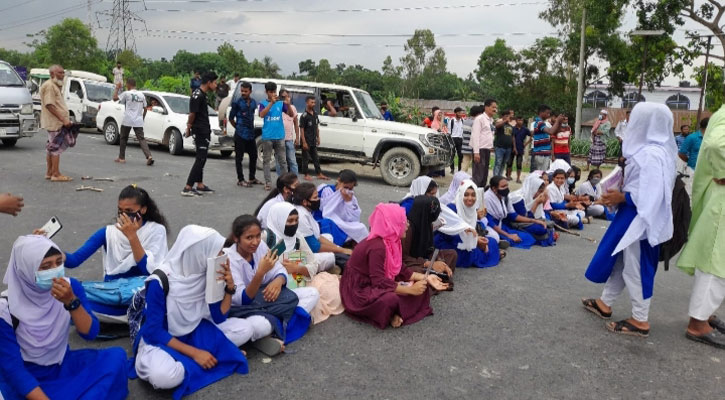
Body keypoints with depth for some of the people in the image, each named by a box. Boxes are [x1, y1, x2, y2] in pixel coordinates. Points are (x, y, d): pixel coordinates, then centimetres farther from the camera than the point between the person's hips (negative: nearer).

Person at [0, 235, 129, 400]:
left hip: (63, 366, 4)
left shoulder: (70, 286, -10)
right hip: (25, 377, -4)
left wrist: (71, 301, -30)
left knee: (116, 356, -19)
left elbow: (90, 333, -14)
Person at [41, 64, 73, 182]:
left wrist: (65, 119, 17)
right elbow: (49, 105, -21)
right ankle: (56, 174, -8)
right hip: (55, 122, -11)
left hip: (57, 122, 11)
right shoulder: (49, 85, -13)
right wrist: (63, 119, -24)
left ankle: (49, 172, 21)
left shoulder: (56, 86, 20)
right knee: (56, 147, -9)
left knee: (52, 148, 14)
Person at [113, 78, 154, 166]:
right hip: (138, 122, 3)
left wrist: (117, 88, 8)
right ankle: (149, 156, -22)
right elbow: (145, 109, 13)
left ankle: (121, 158, 19)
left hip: (127, 121, -3)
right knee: (141, 139, -3)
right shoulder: (141, 95, 11)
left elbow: (115, 98, -3)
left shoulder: (126, 93, -3)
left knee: (123, 138, 13)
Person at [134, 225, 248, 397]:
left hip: (196, 333, 5)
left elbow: (218, 317, -4)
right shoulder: (160, 282, -24)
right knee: (165, 376, -38)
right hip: (162, 340, -5)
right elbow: (154, 331, -21)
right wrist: (194, 353, -26)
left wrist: (229, 287, -20)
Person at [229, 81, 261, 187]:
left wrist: (251, 129, 15)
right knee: (239, 157, -1)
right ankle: (240, 179, 6)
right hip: (240, 134, -6)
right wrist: (238, 127, 5)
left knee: (253, 156, 12)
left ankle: (252, 178, 24)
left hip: (250, 134, 6)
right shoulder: (237, 102, -7)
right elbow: (231, 118, -1)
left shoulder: (253, 102, 9)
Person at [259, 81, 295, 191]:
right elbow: (261, 115, -16)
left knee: (282, 160, 5)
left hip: (279, 136, 1)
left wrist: (288, 104, -20)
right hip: (267, 137, -1)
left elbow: (291, 115, -1)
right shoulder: (263, 103, 2)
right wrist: (272, 102, -23)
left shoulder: (281, 103, 5)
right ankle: (268, 183, 8)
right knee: (266, 160, 3)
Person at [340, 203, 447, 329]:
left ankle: (393, 312, -13)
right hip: (360, 291, -9)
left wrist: (426, 278, 1)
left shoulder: (391, 241, 0)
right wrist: (410, 290, -26)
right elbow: (379, 282, -31)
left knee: (421, 287, -1)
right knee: (390, 299, -40)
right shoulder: (377, 247, -29)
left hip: (378, 283, 10)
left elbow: (401, 271, 8)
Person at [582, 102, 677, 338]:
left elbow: (651, 194, -27)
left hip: (640, 219, -10)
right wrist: (621, 195, 6)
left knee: (635, 267, 1)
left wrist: (622, 198, -15)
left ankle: (640, 321, 14)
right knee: (620, 261, 19)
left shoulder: (651, 154, -23)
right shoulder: (649, 150, 8)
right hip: (634, 216, 10)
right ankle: (604, 303, 33)